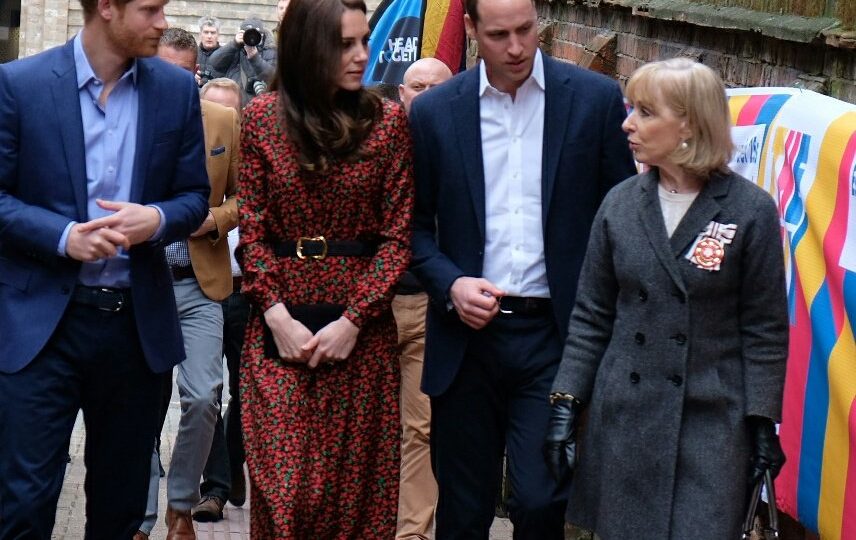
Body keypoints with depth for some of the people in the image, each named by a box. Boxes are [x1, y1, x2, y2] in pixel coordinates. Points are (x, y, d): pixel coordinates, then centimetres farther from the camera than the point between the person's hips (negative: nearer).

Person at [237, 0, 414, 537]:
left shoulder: (388, 120, 0)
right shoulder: (263, 116, 2)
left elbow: (398, 234, -1)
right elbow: (251, 226, 3)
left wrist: (353, 319, -11)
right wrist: (275, 312, -9)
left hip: (361, 323, 0)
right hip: (281, 321, 0)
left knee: (356, 479, 4)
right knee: (282, 481, 0)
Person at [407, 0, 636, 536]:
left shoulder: (596, 99, -1)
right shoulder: (435, 110, 3)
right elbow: (416, 223, 10)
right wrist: (449, 285, -9)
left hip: (554, 332, -2)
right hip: (468, 332, 2)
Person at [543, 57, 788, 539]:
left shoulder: (751, 210, -5)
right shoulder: (620, 205, 5)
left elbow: (766, 329, -2)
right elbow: (591, 317, 9)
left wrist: (763, 424, -6)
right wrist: (566, 403, 2)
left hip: (712, 423, -3)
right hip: (623, 417, 3)